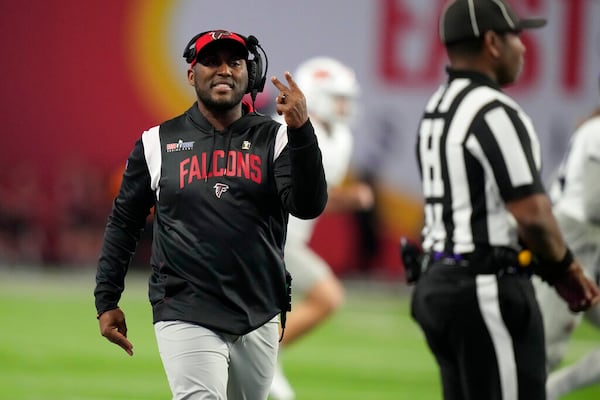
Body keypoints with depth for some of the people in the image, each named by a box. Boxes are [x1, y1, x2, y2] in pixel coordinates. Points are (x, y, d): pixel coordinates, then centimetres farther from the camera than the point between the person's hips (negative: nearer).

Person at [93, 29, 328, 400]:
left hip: (259, 319, 2)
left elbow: (309, 206, -12)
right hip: (186, 317, -2)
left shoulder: (274, 138, 3)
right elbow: (124, 223, 11)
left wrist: (301, 131, -24)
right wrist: (107, 301, 8)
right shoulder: (157, 143, 4)